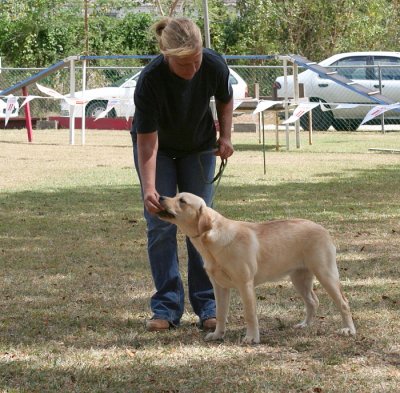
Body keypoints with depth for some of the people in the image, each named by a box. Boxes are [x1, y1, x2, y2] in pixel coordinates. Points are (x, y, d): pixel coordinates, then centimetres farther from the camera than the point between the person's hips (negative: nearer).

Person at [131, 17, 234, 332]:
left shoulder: (214, 65, -28)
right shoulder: (150, 79, -35)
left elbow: (225, 100, -3)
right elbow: (146, 139, -31)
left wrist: (225, 136, -14)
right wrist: (149, 187, -40)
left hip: (198, 147, 2)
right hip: (158, 148, -2)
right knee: (160, 224, -7)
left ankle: (207, 304, 4)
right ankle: (167, 306, -1)